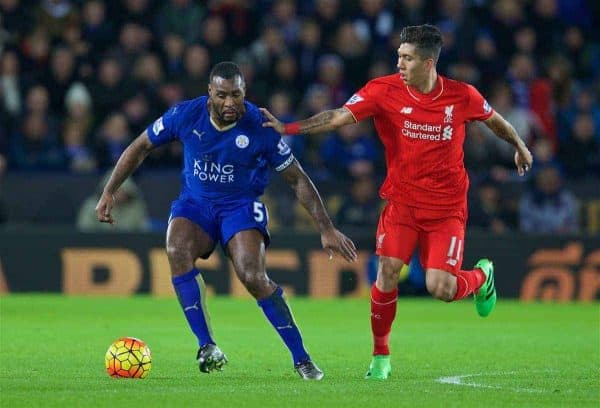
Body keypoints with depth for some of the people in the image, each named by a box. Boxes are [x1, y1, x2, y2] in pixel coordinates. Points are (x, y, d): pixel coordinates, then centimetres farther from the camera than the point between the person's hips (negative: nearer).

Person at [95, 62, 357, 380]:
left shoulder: (260, 127, -18)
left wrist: (326, 229, -9)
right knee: (177, 250, -30)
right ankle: (207, 347, -28)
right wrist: (109, 193, -3)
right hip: (195, 202, 2)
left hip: (241, 205, -2)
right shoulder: (186, 115, -14)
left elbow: (297, 179, -7)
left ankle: (301, 359, -11)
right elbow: (140, 147, 1)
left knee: (253, 277, -24)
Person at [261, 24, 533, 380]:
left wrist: (519, 145, 29)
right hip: (402, 201, 1)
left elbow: (494, 120, 13)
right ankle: (381, 356, 1)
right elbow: (338, 118, -17)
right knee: (388, 269, -18)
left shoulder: (462, 96, -8)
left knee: (440, 288, -11)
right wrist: (288, 128, -29)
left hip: (448, 207, -1)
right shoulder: (385, 91, -10)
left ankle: (482, 275, 26)